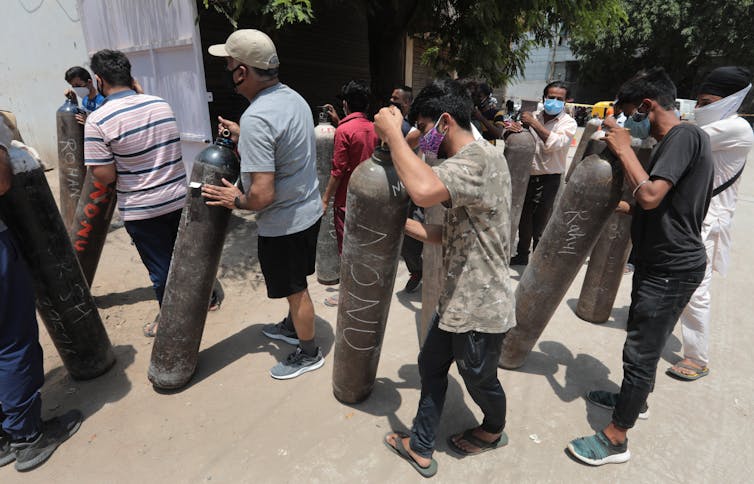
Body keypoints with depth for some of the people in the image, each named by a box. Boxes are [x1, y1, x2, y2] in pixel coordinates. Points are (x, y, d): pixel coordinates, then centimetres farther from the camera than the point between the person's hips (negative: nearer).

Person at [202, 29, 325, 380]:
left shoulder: (255, 118, -27)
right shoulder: (293, 96, 1)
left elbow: (263, 195, -31)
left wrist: (237, 200, -11)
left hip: (284, 223, -9)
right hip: (308, 209, 9)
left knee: (294, 289, 11)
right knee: (294, 283, 27)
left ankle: (309, 354, 32)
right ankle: (293, 326, 50)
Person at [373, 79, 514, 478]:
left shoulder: (480, 158, -23)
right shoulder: (469, 162, 11)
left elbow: (424, 191, -45)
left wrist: (392, 133, -30)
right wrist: (404, 225, 6)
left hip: (479, 309, -9)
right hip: (458, 301, 9)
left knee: (480, 381, 18)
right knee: (430, 365, 19)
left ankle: (493, 430, 50)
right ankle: (420, 447, 38)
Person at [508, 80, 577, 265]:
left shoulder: (568, 123, -4)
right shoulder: (533, 116, 6)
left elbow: (554, 143, -22)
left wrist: (533, 123, -21)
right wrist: (513, 127, -19)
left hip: (549, 179, -4)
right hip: (528, 175, 4)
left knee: (540, 224, 2)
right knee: (524, 219, 16)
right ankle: (522, 255, 35)